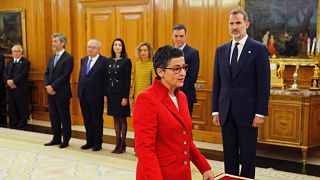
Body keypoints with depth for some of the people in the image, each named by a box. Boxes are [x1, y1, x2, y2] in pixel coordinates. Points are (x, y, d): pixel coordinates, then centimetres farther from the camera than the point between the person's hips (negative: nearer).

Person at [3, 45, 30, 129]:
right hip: (10, 88, 6)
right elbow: (5, 73, 8)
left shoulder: (25, 62, -2)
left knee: (22, 108, -1)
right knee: (12, 107, 10)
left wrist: (13, 81, -21)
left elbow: (23, 74, -14)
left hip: (21, 88, -6)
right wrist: (8, 81, -12)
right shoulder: (9, 62, 19)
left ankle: (22, 125, 9)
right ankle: (13, 124, 19)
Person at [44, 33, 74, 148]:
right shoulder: (52, 57, 15)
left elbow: (65, 76, -16)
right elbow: (47, 73, 12)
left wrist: (53, 87, -16)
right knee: (53, 116, 12)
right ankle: (56, 138, 22)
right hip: (51, 92, 7)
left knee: (64, 117, 2)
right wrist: (47, 86, -5)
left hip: (62, 93, -7)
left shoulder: (68, 58, -9)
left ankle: (66, 140, 12)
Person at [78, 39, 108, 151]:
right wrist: (79, 92, 10)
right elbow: (80, 76, 16)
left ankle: (97, 143, 17)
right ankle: (89, 142, 25)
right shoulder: (83, 60, 12)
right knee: (87, 120, 13)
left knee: (97, 120, 5)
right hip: (83, 95, 6)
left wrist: (105, 95, -15)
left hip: (96, 96, -6)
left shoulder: (103, 61, -8)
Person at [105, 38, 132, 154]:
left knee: (122, 119, 3)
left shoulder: (126, 61, -6)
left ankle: (122, 144, 12)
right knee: (116, 119, 10)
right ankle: (117, 143, 18)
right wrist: (105, 94, 6)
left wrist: (125, 97, -14)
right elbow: (107, 78, 10)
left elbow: (127, 80, -10)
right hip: (111, 93, 5)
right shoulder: (109, 61, 9)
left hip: (121, 93, -5)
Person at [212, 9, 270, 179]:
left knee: (248, 155, 5)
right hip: (226, 112, 4)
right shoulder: (221, 50, 10)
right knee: (229, 155, 11)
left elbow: (264, 83, -6)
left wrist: (261, 113, -11)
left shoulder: (258, 49, -4)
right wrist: (215, 110, 6)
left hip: (248, 112, -4)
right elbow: (217, 83, 10)